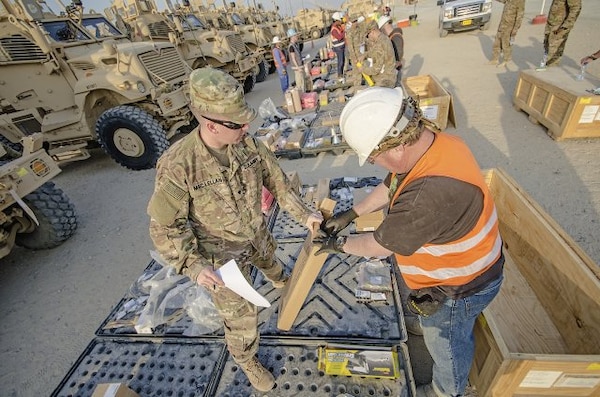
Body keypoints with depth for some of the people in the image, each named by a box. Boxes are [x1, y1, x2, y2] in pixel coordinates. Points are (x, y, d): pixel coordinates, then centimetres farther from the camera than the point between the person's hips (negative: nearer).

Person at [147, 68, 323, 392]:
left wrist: (303, 213, -7)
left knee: (269, 259, 36)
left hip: (257, 234, 5)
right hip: (223, 254, -5)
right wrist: (193, 265, -31)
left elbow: (276, 180, -5)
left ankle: (279, 280, 75)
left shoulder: (247, 144, -18)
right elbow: (164, 226, -21)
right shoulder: (177, 165, -32)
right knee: (241, 317, 7)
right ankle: (247, 360, 41)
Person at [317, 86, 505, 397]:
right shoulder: (425, 140, -15)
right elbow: (389, 187, 2)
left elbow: (379, 246, -29)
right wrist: (350, 214, 0)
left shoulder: (431, 194, -45)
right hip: (458, 263, 8)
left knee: (446, 345, 23)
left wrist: (339, 245, -11)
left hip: (457, 288, -8)